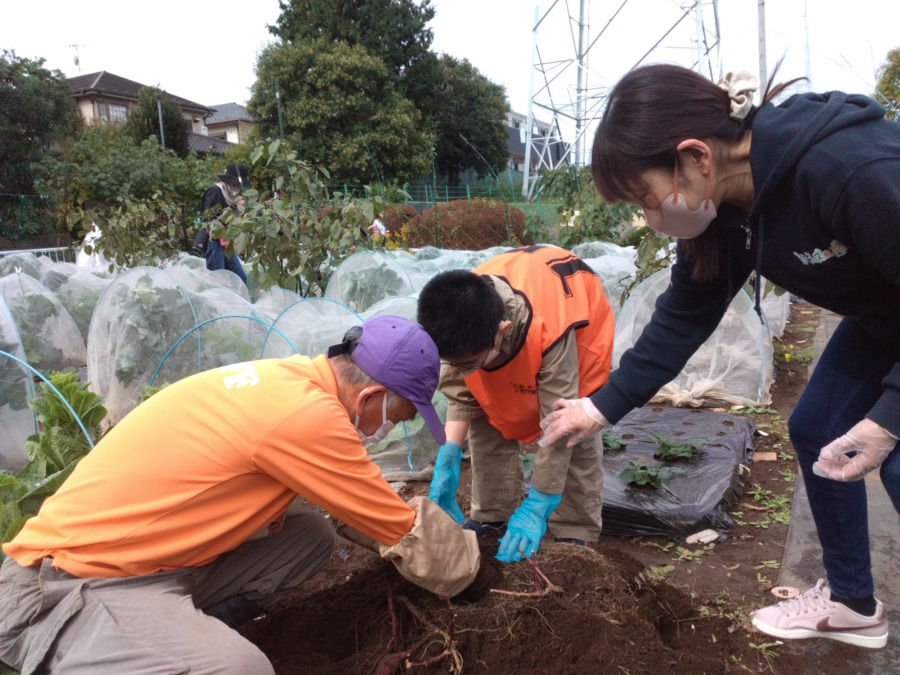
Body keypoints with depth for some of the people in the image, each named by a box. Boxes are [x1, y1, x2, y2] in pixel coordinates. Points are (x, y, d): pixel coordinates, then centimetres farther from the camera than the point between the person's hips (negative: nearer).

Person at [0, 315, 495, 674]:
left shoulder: (288, 380, 3)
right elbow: (404, 533, -11)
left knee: (312, 535, 4)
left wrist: (429, 526, 20)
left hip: (145, 558, 10)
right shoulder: (306, 414, -25)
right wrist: (470, 571, 6)